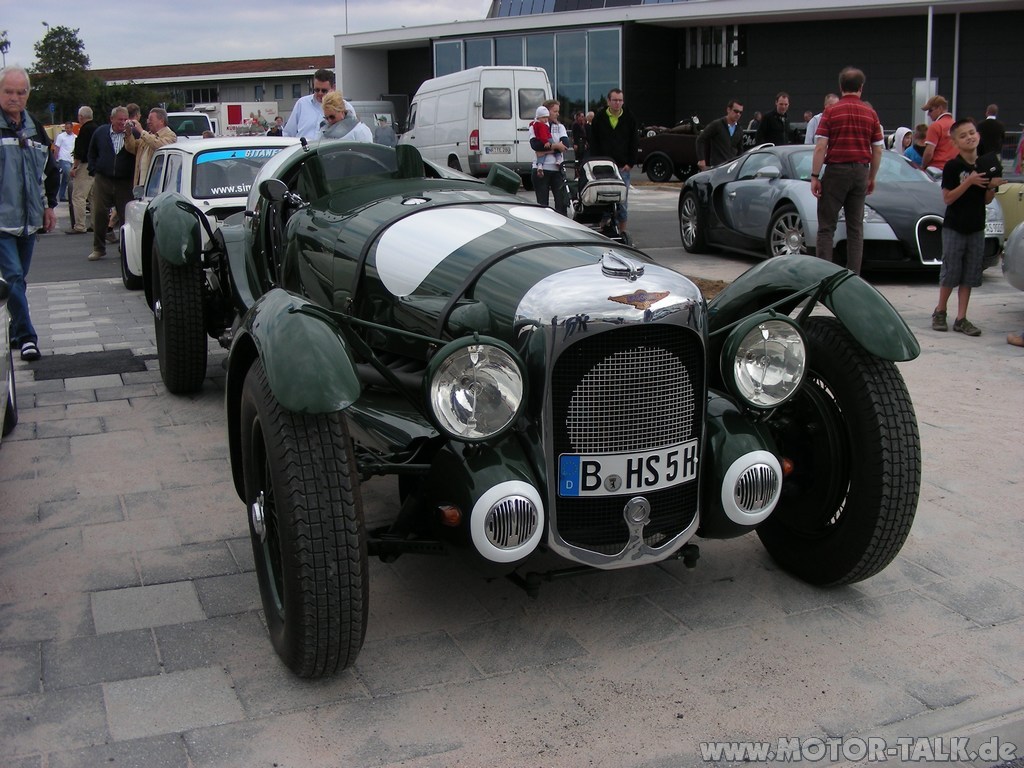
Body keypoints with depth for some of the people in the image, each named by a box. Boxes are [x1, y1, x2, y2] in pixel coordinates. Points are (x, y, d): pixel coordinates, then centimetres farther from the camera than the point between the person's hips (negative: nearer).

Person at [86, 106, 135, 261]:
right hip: (102, 180, 2)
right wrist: (94, 171, 12)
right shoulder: (101, 132, 9)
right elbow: (92, 153, 18)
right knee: (99, 214, 0)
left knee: (126, 215, -1)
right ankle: (99, 248, 11)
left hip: (125, 182, -2)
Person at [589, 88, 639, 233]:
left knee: (623, 199, 2)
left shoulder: (629, 118, 5)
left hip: (623, 167, 1)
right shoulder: (599, 118, 4)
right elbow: (593, 142, 5)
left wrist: (630, 163, -1)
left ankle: (622, 231, 9)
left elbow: (634, 143, 7)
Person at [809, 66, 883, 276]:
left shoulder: (831, 111, -4)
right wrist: (871, 178, 15)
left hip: (836, 170, -3)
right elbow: (877, 150, 5)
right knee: (855, 226, 9)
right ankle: (853, 275, 9)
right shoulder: (870, 113, 5)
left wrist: (815, 176, -6)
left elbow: (820, 147, -10)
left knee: (826, 226, 0)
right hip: (861, 171, 3)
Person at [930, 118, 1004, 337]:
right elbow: (947, 198, -15)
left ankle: (961, 319, 11)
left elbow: (986, 201, 12)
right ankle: (940, 312, 20)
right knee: (950, 273, 2)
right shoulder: (952, 166, -10)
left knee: (969, 276, 6)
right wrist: (969, 182, -23)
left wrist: (992, 187, -8)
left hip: (976, 228, 5)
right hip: (954, 228, -5)